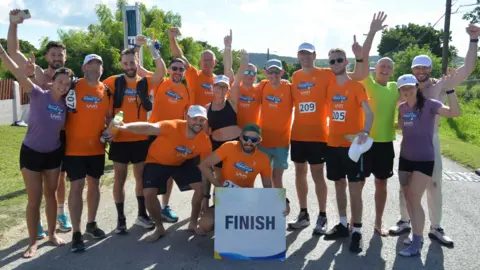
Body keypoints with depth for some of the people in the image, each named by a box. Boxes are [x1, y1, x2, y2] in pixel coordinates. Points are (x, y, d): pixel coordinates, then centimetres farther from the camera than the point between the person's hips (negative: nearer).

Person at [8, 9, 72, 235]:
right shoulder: (38, 75, -2)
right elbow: (13, 51, -8)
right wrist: (13, 24, -18)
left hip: (61, 134, 2)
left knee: (60, 177, 14)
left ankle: (61, 214, 30)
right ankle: (36, 220, 17)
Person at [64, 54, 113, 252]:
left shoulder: (106, 90, 6)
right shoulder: (73, 87, -7)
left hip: (97, 148, 5)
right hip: (75, 148, -4)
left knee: (94, 184, 14)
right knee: (77, 186, -4)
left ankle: (91, 224, 32)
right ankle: (76, 233, 6)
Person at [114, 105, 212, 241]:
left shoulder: (205, 140, -21)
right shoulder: (172, 127, -34)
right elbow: (149, 128, -48)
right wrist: (126, 127, -67)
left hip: (183, 162, 3)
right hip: (157, 162, -3)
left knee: (201, 187, -10)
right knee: (149, 194, -16)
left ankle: (193, 223, 13)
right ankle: (159, 228, 10)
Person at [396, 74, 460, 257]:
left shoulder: (429, 104, -13)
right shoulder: (402, 108, 3)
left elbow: (454, 113, -28)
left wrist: (449, 89, -37)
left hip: (424, 160, -6)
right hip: (405, 159, 6)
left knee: (415, 200, -7)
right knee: (408, 200, 12)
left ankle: (416, 244, 3)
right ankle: (418, 235, 28)